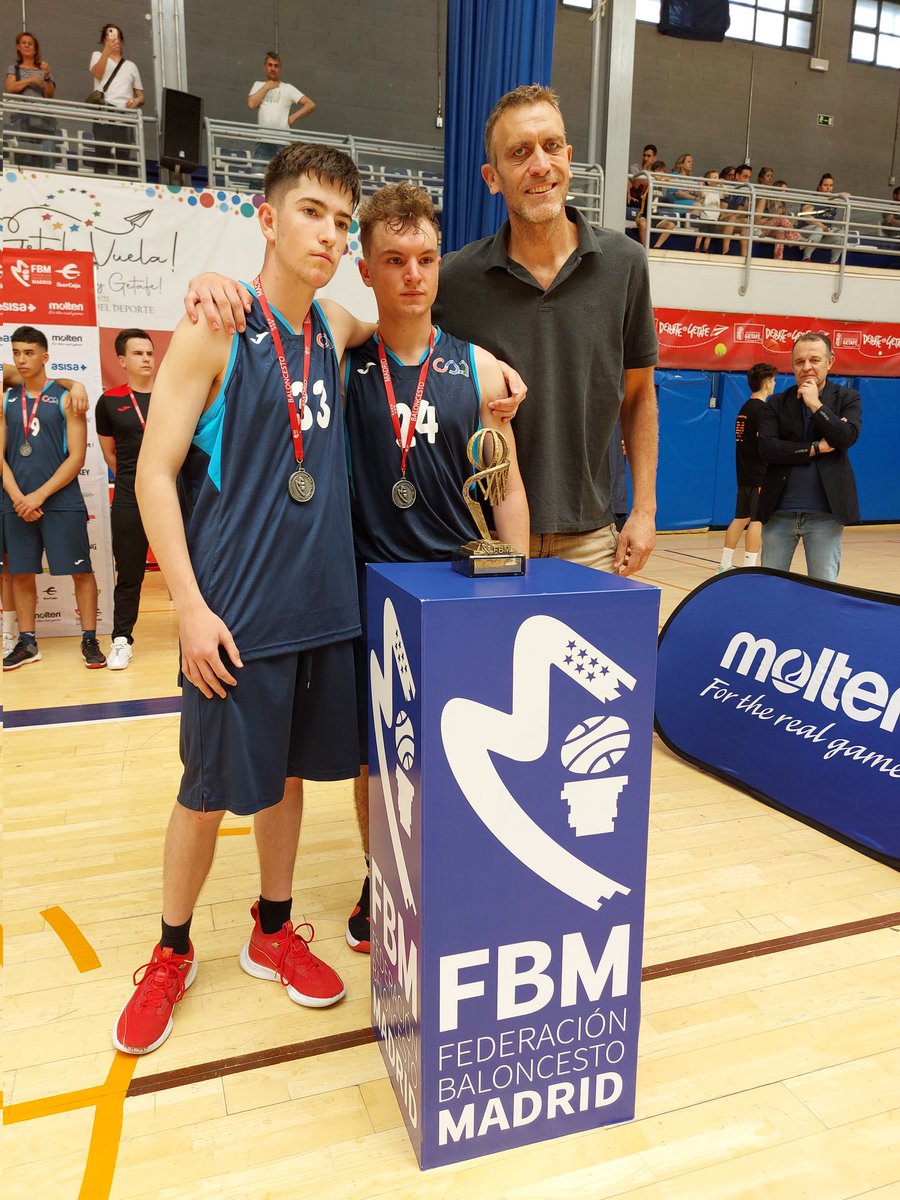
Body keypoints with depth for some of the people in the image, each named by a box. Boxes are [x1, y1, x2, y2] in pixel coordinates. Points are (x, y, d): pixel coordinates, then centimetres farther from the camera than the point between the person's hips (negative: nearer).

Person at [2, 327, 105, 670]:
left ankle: (89, 641, 8)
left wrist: (40, 495, -12)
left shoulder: (65, 398, 0)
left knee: (80, 571, -2)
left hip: (62, 502, -4)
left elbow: (77, 456, -6)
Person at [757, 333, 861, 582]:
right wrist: (817, 448, -11)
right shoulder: (777, 403, 7)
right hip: (779, 512, 1)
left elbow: (847, 437, -12)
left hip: (825, 514, -1)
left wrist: (815, 404, -12)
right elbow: (767, 449, -8)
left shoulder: (847, 398, 6)